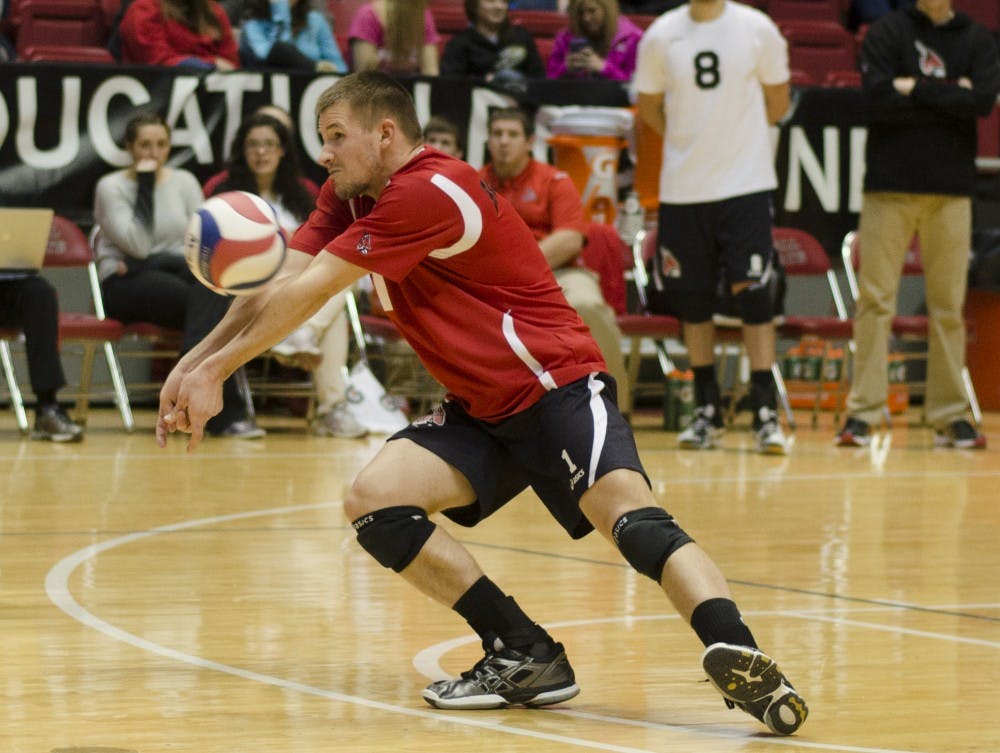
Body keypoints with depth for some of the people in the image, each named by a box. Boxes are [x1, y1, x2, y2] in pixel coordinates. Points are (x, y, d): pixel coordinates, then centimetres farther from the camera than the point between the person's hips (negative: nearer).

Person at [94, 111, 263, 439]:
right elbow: (137, 244, -12)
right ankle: (226, 413, -39)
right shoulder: (111, 187, 1)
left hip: (179, 273, 4)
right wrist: (146, 185, -9)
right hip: (125, 287, -4)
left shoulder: (184, 182, 13)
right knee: (211, 304, -34)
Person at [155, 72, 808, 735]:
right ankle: (525, 658, -9)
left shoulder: (429, 192, -18)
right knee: (374, 501, -11)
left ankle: (738, 658, -46)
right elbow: (282, 286, 3)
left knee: (632, 518, -30)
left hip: (556, 388, -9)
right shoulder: (351, 197, 9)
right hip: (481, 414, 9)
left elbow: (309, 293, -18)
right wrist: (193, 365, -8)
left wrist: (213, 369, -14)